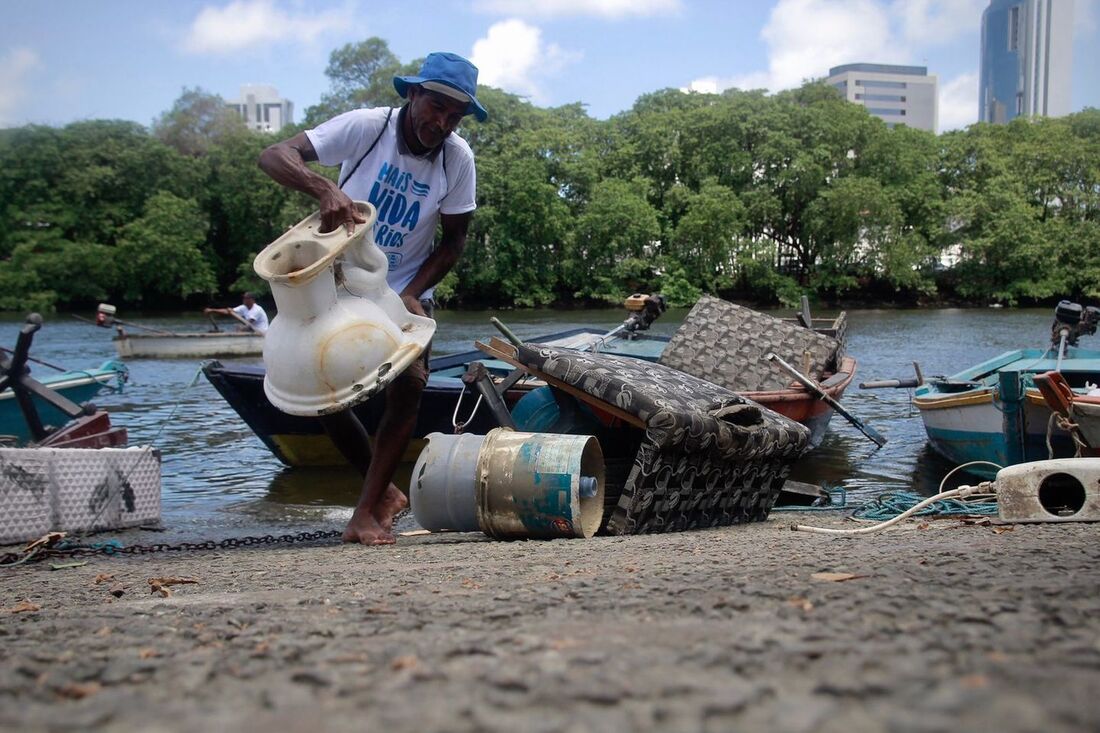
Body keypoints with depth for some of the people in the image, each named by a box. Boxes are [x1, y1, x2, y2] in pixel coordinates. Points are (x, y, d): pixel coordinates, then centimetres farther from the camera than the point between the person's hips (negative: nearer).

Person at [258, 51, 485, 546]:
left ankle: (367, 512, -13)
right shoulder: (366, 127, -21)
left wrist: (408, 296, -19)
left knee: (410, 383, -20)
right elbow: (274, 156, -29)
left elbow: (454, 240, -4)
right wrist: (325, 189, -49)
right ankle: (382, 491, 11)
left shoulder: (458, 158, -13)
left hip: (407, 290, 1)